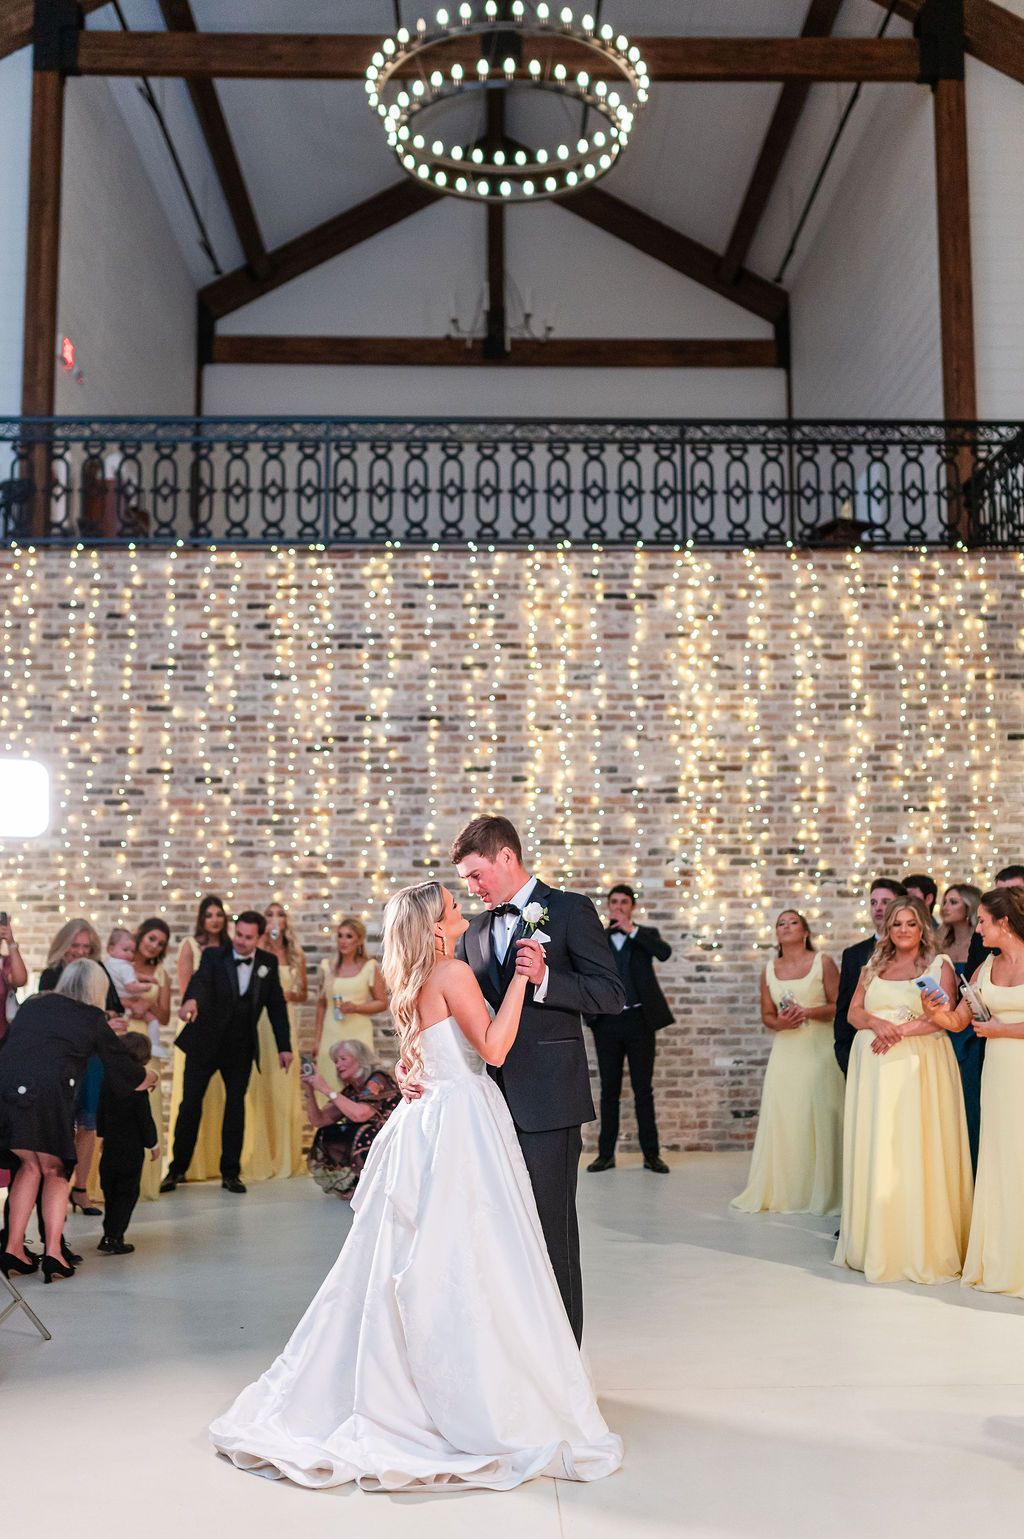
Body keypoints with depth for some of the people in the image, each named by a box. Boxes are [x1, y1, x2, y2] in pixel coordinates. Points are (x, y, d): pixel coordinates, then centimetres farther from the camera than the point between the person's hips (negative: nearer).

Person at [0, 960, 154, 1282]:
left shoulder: (32, 1005, 24)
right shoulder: (93, 1019, 15)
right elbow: (129, 1075, 24)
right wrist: (149, 1076, 46)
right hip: (48, 1092, -3)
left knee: (29, 1165, 22)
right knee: (55, 1171, 16)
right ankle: (53, 1253, 6)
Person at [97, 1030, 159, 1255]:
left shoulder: (107, 1083, 3)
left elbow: (100, 1113, 12)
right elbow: (145, 1119, -14)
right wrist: (153, 1143, -2)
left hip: (110, 1146, 6)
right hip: (131, 1149, -6)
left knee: (111, 1193, 16)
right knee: (127, 1194, 0)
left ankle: (111, 1234, 23)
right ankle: (112, 1238, -4)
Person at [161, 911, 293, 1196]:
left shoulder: (268, 963, 1)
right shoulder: (213, 956, -7)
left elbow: (277, 1005, 5)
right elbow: (200, 980, -27)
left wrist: (284, 1046, 1)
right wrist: (191, 1000, -50)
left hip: (241, 1047, 2)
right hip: (205, 1042, -2)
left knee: (236, 1107, 5)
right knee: (190, 1104, 3)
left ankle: (230, 1172, 15)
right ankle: (177, 1169, 17)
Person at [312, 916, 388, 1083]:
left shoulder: (370, 967, 1)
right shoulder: (327, 966, 8)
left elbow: (382, 1003, 3)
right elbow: (321, 1005, 13)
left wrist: (356, 1007, -13)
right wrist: (317, 1039, 13)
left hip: (358, 1034, -2)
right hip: (331, 1035, 2)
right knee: (330, 1079, -3)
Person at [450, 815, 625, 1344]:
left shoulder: (569, 910, -3)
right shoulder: (476, 931, 16)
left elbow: (611, 994, -8)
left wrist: (544, 979, -21)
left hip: (546, 1099, -6)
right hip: (493, 1097, 6)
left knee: (551, 1228, -1)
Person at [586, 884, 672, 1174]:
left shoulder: (645, 934, 8)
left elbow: (665, 952, -14)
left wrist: (631, 930, -17)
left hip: (639, 1019, -1)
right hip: (607, 1021, 1)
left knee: (643, 1089, 3)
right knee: (609, 1090, 7)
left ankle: (651, 1154, 9)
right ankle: (606, 1153, 12)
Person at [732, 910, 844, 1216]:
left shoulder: (823, 963, 0)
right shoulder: (769, 970, 10)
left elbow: (839, 1006, -1)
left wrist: (807, 1012, -15)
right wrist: (780, 1022, -7)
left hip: (818, 1050, -3)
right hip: (785, 1052, 3)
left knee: (818, 1118, -3)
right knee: (781, 1118, -1)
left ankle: (819, 1192, 9)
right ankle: (780, 1190, 8)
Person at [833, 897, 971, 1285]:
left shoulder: (939, 965, 4)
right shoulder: (873, 967, 17)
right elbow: (854, 1012, 8)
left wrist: (900, 1030, -18)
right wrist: (877, 1023, -13)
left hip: (918, 1064, -4)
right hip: (873, 1066, 4)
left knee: (913, 1149, -6)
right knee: (874, 1149, 2)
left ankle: (920, 1246, -1)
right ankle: (875, 1243, 8)